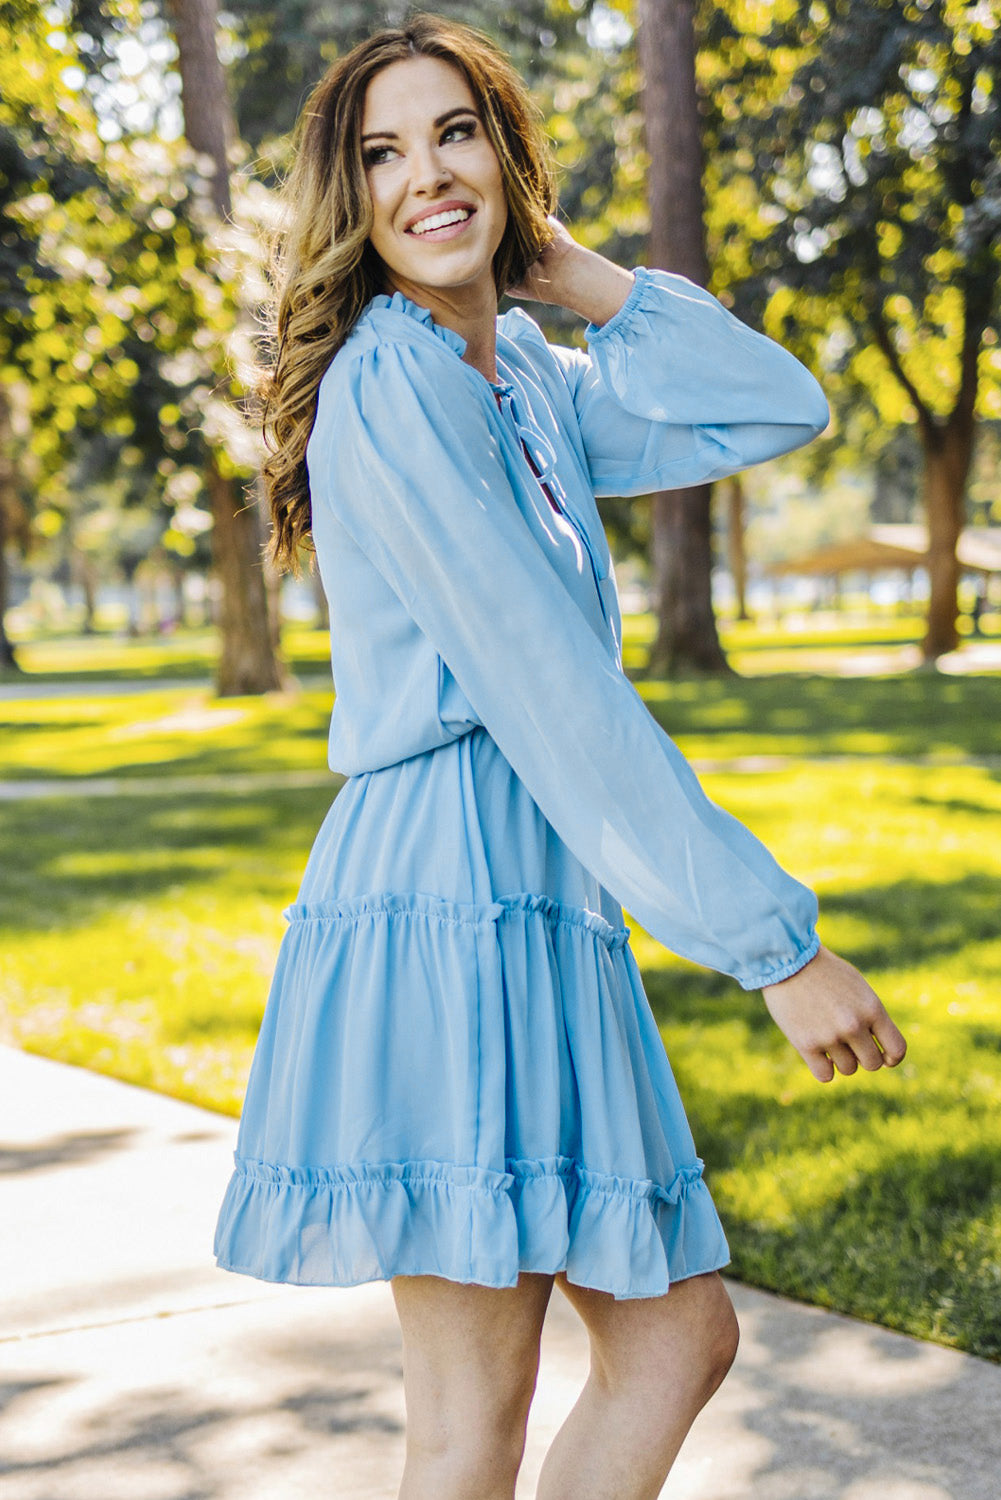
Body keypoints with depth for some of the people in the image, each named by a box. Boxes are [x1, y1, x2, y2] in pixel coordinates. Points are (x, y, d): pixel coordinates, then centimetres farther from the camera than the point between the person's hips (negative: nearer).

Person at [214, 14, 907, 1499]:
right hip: (445, 888, -9)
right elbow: (557, 699, -17)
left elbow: (779, 410, 11)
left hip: (542, 898, 9)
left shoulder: (528, 383, 17)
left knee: (679, 1337, 12)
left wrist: (577, 274, 10)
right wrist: (779, 944, -16)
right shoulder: (386, 389, -11)